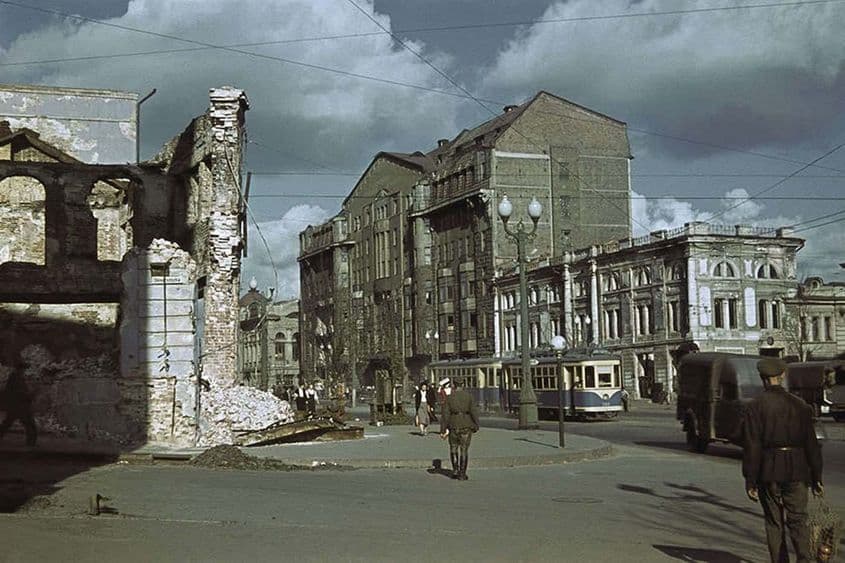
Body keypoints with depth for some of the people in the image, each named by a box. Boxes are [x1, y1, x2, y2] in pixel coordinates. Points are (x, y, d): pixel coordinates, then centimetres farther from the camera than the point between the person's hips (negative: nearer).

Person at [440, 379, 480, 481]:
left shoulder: (449, 398, -1)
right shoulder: (469, 396, 0)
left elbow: (445, 415, -4)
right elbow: (474, 412, -5)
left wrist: (443, 430, -2)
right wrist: (476, 426, 5)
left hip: (454, 426, 0)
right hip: (466, 426, 0)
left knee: (453, 448, 20)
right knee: (464, 450, 6)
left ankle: (455, 469, 14)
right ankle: (462, 474, 5)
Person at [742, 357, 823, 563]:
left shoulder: (755, 407, -6)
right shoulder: (800, 405, 1)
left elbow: (751, 447, -8)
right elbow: (811, 444, 3)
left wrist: (750, 481, -4)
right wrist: (816, 477, 9)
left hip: (768, 471, -1)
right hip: (796, 470, 1)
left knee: (774, 522, 10)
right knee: (798, 519, 6)